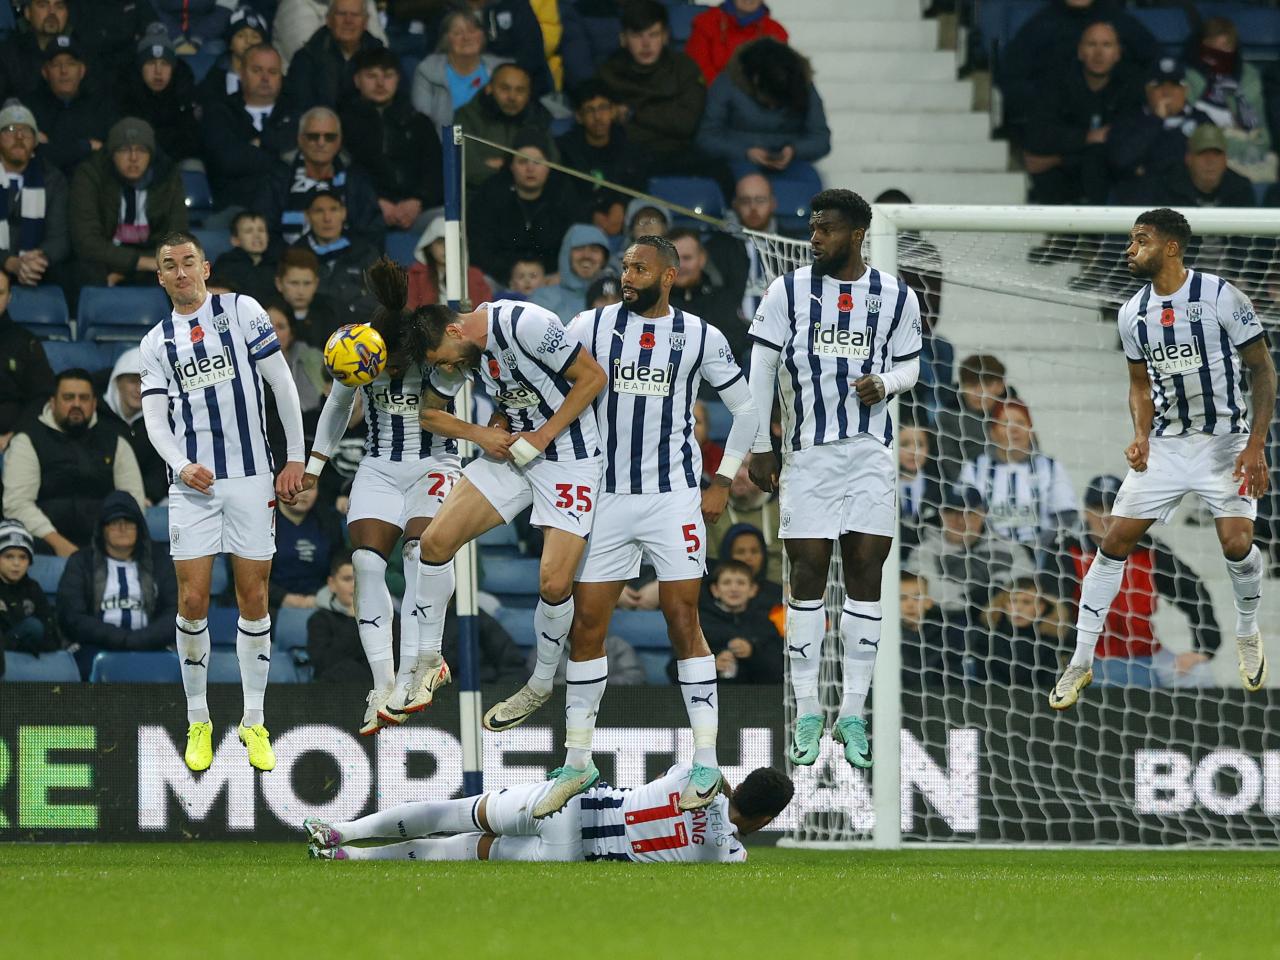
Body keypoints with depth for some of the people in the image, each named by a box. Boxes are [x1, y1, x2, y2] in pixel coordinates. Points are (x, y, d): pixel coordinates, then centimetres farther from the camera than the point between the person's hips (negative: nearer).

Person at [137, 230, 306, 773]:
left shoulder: (241, 312, 3)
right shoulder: (157, 343, 9)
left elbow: (282, 386, 4)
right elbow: (155, 420, 3)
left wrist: (296, 459, 1)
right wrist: (181, 465, -16)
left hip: (251, 477, -1)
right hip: (193, 484, 1)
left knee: (253, 600, 1)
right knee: (193, 601, -5)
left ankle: (254, 722, 10)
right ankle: (198, 722, 8)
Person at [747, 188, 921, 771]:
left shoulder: (896, 297, 3)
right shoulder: (788, 291, 1)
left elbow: (909, 366, 14)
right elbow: (761, 369, 3)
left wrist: (884, 383, -10)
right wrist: (759, 448, 0)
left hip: (871, 451, 1)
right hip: (806, 453, -1)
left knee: (865, 571, -1)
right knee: (808, 573, -2)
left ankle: (853, 714, 5)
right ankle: (807, 713, 5)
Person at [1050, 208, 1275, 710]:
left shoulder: (1221, 297, -13)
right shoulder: (1133, 313, 2)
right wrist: (1141, 435, -3)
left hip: (1224, 439, -4)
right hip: (1164, 443, 4)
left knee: (1236, 541, -19)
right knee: (1115, 541, -4)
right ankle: (1081, 661, 3)